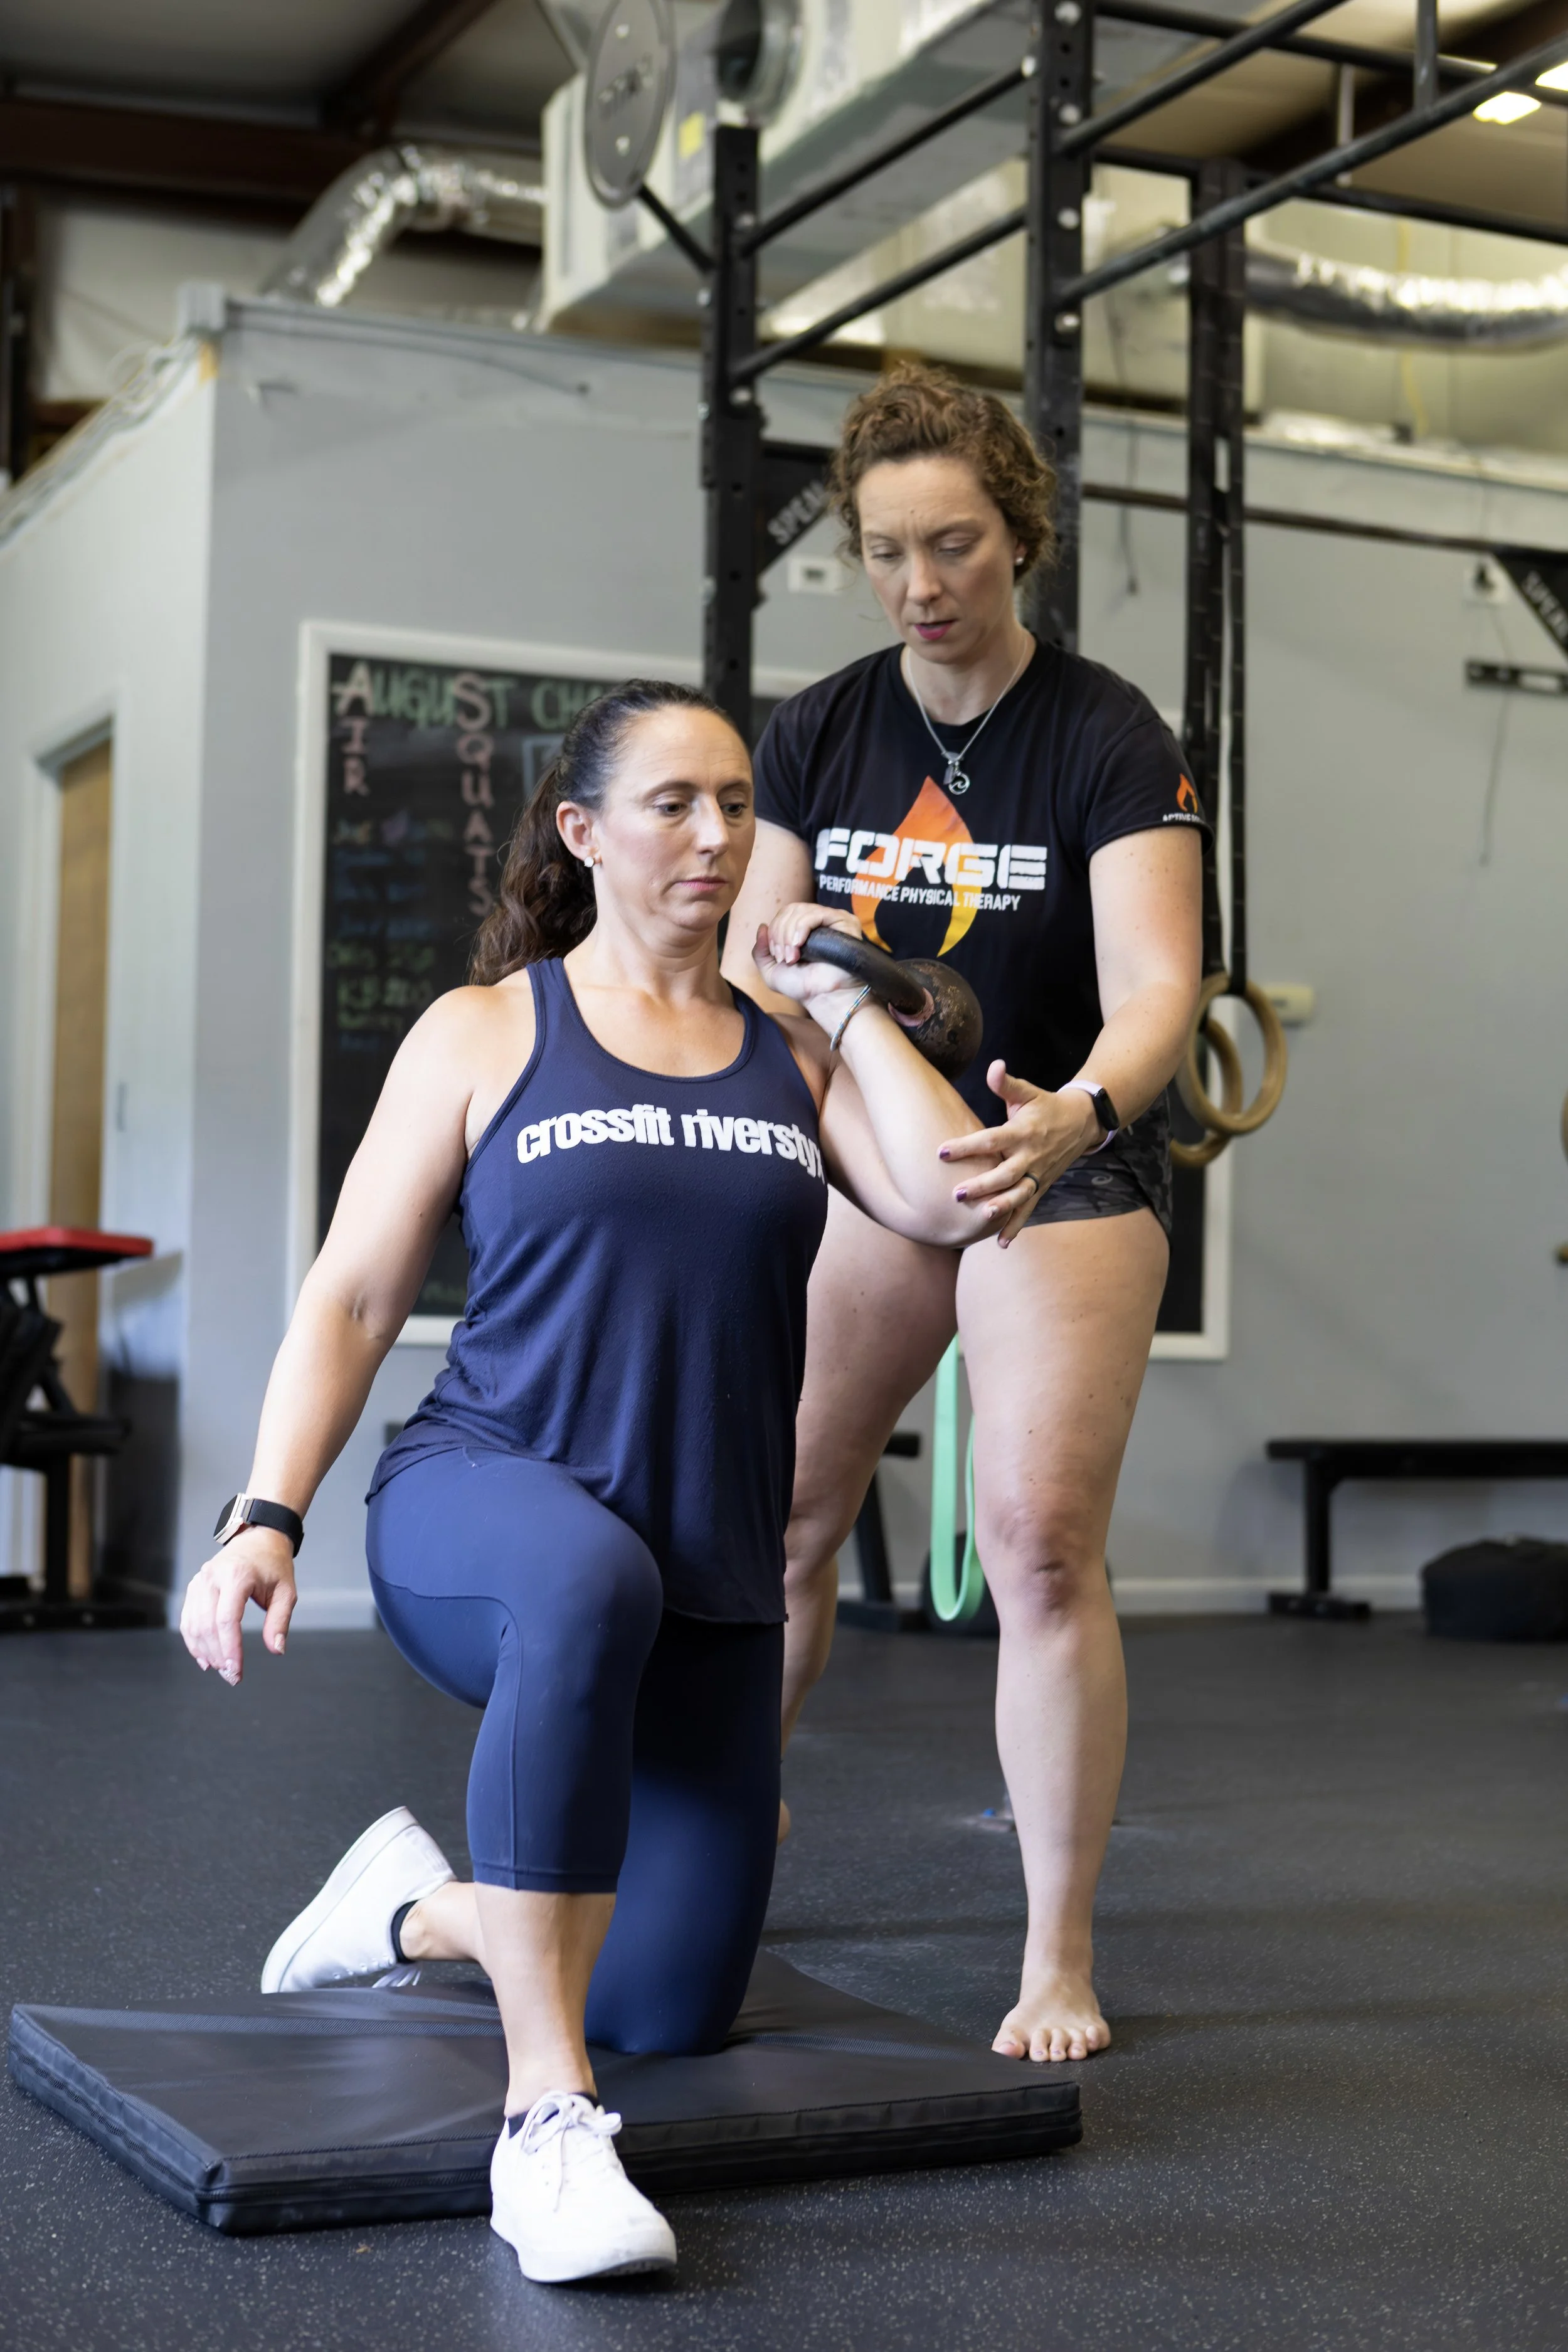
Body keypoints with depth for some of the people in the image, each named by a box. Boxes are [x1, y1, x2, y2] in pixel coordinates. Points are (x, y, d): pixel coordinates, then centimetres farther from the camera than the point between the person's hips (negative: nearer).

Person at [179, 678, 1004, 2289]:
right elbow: (351, 1302, 1)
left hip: (710, 1579, 4)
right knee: (590, 1581, -43)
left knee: (675, 2013, 6)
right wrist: (266, 1517, -11)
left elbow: (955, 1201, -6)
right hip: (477, 1509, -4)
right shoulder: (486, 1034, 4)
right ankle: (544, 2121, -35)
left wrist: (837, 996, 2)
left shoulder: (793, 1050, 11)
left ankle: (418, 1909, 37)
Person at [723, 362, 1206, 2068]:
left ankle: (1058, 1959, -2)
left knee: (1040, 1538, -15)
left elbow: (1154, 984, -25)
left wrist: (1079, 1112, -45)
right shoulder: (818, 733, -1)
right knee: (776, 1510, 4)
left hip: (1069, 1166, -4)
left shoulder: (1107, 739, -14)